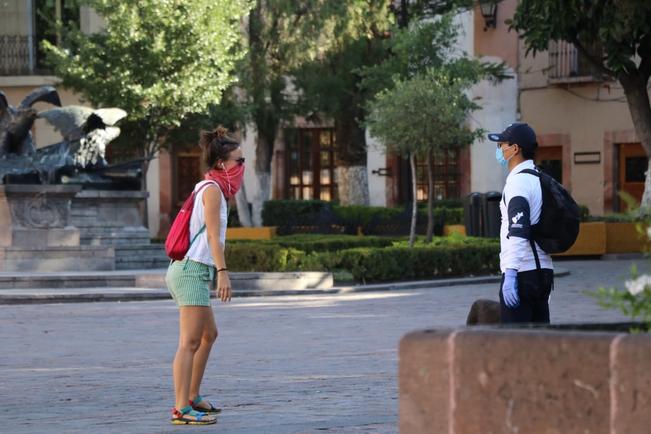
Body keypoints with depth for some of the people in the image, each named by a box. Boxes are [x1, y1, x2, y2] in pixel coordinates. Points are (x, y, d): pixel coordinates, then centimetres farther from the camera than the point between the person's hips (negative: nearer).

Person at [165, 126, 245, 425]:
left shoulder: (208, 188, 19)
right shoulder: (212, 189, -10)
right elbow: (213, 235, -18)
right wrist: (223, 272, -25)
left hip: (188, 269, 10)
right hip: (194, 269, -10)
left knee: (208, 335, 21)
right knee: (190, 342, -13)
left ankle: (192, 398, 27)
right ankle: (182, 409, -16)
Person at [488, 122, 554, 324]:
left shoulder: (518, 181, -13)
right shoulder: (538, 178, 17)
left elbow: (518, 233, -23)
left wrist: (510, 274, -27)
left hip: (522, 273, -9)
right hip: (543, 270, 9)